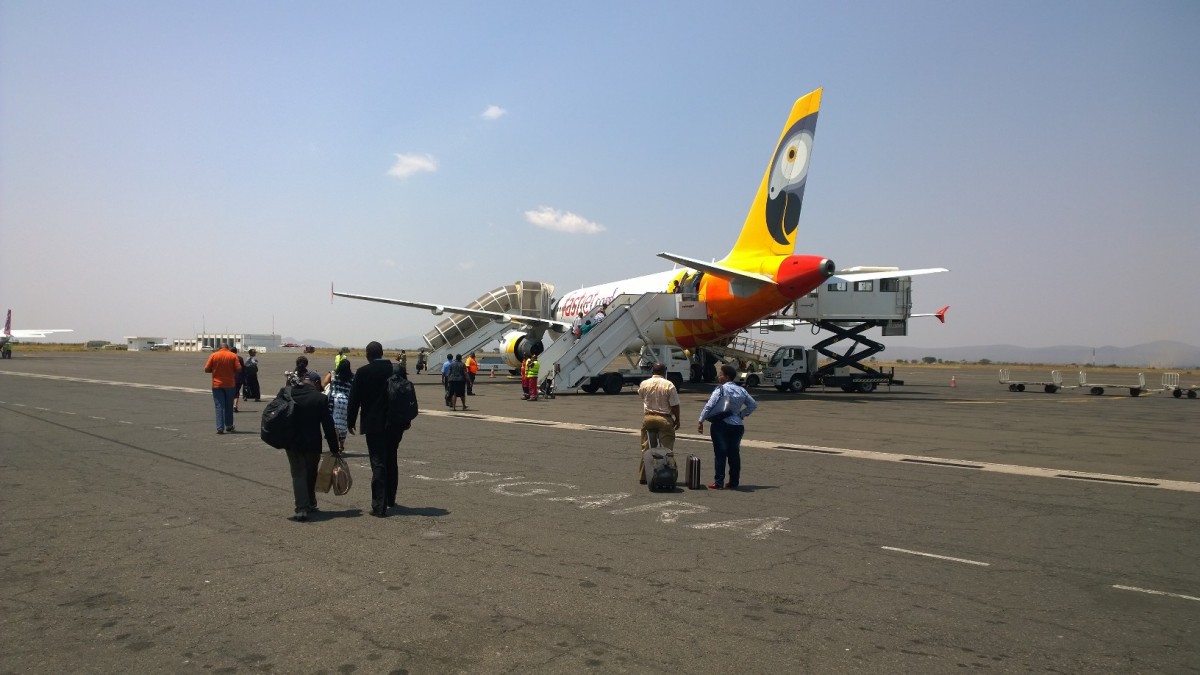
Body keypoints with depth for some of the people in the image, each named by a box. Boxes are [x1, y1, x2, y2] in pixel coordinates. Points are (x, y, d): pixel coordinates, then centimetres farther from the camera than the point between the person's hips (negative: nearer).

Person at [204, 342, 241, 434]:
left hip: (217, 385, 0)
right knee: (229, 406, 13)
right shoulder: (233, 356, -2)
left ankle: (220, 428, -5)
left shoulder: (213, 355, -1)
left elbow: (206, 369, -4)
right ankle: (229, 426, 21)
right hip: (230, 384, 0)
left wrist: (215, 370, 14)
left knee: (219, 406, 2)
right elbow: (238, 369, -9)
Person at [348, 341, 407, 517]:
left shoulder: (363, 372, -8)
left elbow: (354, 398, -5)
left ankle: (379, 506, -4)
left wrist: (351, 421, 7)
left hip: (373, 424, -4)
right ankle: (390, 499, 30)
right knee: (391, 461, 18)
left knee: (378, 464, -2)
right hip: (395, 424, 4)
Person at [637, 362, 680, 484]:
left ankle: (643, 476, 14)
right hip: (664, 419, -3)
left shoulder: (644, 384, 1)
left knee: (646, 448, 11)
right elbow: (675, 405, -8)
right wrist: (677, 419, 4)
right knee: (666, 449, 4)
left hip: (647, 418, 3)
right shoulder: (669, 385, -9)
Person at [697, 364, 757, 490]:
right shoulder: (741, 391, 10)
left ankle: (719, 483, -2)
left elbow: (709, 405, -14)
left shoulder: (721, 389, -8)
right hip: (738, 426, 5)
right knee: (734, 453, 11)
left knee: (720, 453, -2)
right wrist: (742, 414, 14)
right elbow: (753, 405, 16)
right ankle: (734, 482, 14)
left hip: (721, 425, -5)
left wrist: (701, 421, -10)